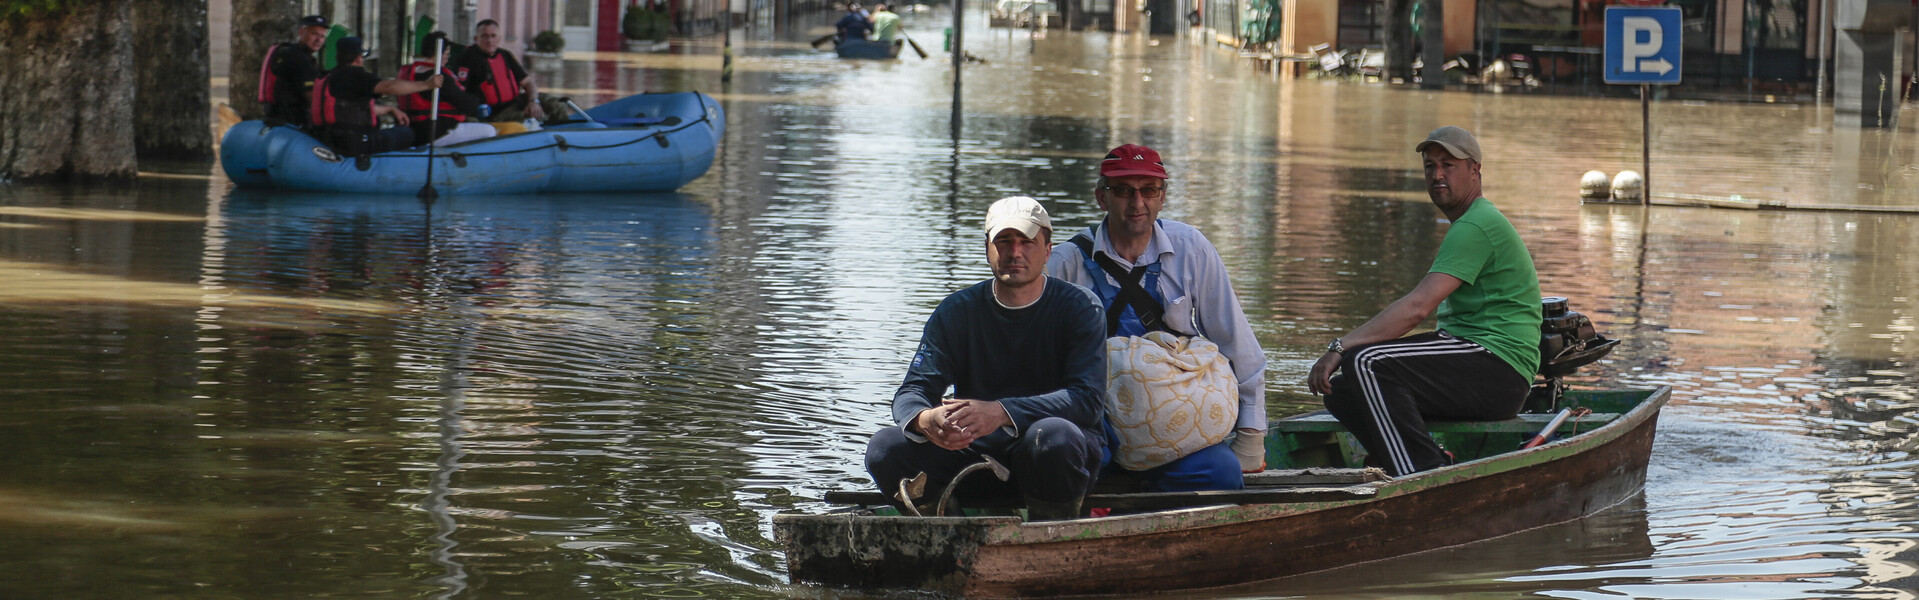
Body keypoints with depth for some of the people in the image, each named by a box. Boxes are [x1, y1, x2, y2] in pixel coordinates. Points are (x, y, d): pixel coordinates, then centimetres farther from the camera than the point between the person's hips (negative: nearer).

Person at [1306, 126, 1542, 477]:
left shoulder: (1476, 226, -11)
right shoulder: (1469, 224, 25)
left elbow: (1419, 307, -21)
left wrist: (1340, 348, -23)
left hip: (1496, 368, -11)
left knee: (1365, 363, -27)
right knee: (1340, 392, 4)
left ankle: (1426, 476, -28)